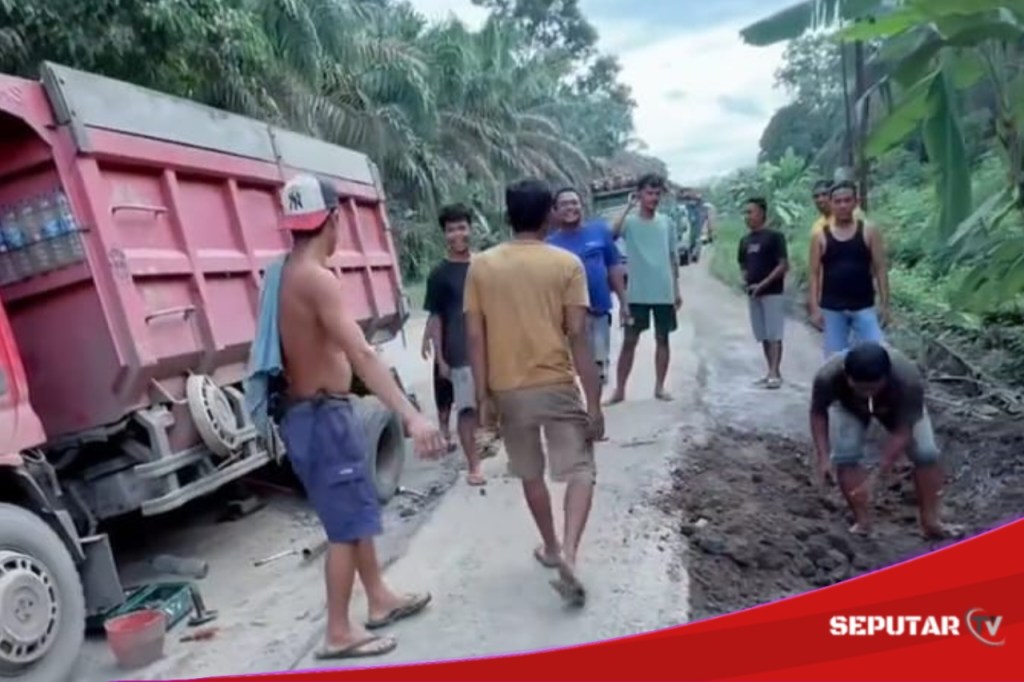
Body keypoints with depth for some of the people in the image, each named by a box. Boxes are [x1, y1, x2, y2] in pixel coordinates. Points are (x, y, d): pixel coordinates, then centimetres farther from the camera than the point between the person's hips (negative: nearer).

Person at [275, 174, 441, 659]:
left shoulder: (288, 275, 8)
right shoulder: (316, 279, -21)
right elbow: (361, 355, -33)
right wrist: (411, 416, -38)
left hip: (310, 411, 10)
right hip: (323, 415, -10)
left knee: (357, 514, 20)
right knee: (346, 526, 2)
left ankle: (380, 599, 35)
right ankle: (339, 634, 15)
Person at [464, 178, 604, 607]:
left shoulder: (481, 266, 0)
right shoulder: (567, 264, -6)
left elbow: (475, 337, -3)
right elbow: (577, 336, -10)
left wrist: (482, 394, 4)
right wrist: (594, 400, -6)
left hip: (508, 389, 3)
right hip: (556, 384, -2)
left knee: (530, 473, 20)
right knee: (580, 470, 6)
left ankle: (550, 547, 34)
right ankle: (569, 553, -11)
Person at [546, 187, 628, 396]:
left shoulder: (600, 231, 1)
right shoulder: (551, 242, -4)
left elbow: (614, 268, 6)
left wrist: (623, 302, 5)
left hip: (600, 310, 2)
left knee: (599, 368, 15)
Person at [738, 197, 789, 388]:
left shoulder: (775, 236, -8)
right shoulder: (745, 240, 12)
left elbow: (784, 265, -12)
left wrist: (763, 284, -18)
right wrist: (746, 280, 1)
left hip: (773, 293, -7)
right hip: (753, 294, 7)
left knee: (774, 334, -7)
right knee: (763, 336, 9)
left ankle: (774, 374, -8)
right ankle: (772, 372, 16)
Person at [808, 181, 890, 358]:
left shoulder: (869, 231, 2)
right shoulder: (821, 236, 2)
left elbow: (880, 269, 1)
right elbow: (814, 274, 1)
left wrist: (884, 303, -5)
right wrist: (814, 307, -6)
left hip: (864, 307, 0)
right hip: (831, 309, 0)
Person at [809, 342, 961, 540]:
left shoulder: (908, 381, -43)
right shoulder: (828, 377, -41)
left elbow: (903, 433, -35)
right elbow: (818, 413, -21)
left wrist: (877, 476, -37)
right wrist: (822, 456, -28)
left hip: (898, 406, 0)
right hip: (848, 406, 0)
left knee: (926, 453, -12)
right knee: (845, 456, -17)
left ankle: (930, 521, 4)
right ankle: (862, 520, -2)